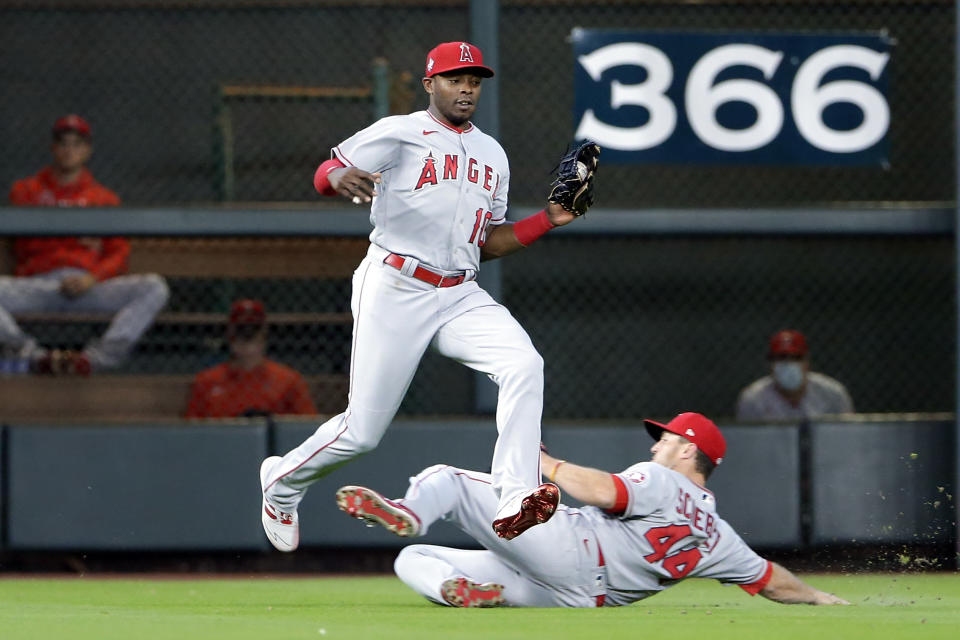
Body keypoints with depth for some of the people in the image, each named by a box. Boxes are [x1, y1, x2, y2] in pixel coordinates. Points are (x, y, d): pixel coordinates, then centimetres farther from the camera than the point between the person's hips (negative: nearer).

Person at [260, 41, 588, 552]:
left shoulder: (492, 154, 19)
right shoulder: (399, 134, 0)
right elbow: (325, 173, -8)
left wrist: (550, 219, 8)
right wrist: (341, 178, -32)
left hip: (460, 296, 5)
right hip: (395, 292, -5)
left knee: (524, 365, -23)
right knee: (363, 431, -4)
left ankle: (515, 501, -31)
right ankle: (283, 481, 26)